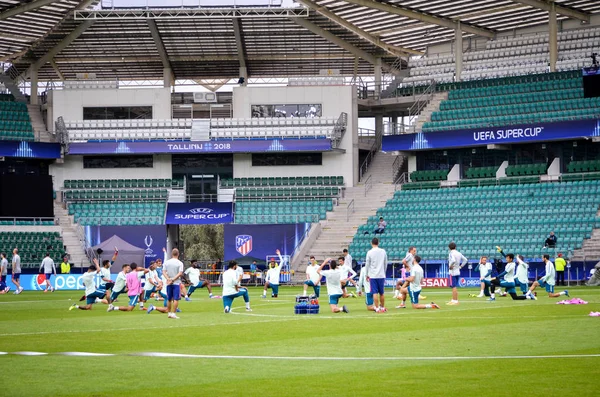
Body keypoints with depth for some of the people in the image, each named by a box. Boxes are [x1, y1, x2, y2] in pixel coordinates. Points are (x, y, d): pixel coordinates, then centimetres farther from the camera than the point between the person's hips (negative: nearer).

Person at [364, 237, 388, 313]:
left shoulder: (370, 252, -6)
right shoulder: (383, 251, 2)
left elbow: (367, 264, -2)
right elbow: (385, 264, 10)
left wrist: (366, 275, 9)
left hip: (373, 275, -2)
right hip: (381, 275, 3)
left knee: (375, 293, -2)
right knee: (382, 293, 12)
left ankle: (377, 308, -5)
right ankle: (382, 307, 19)